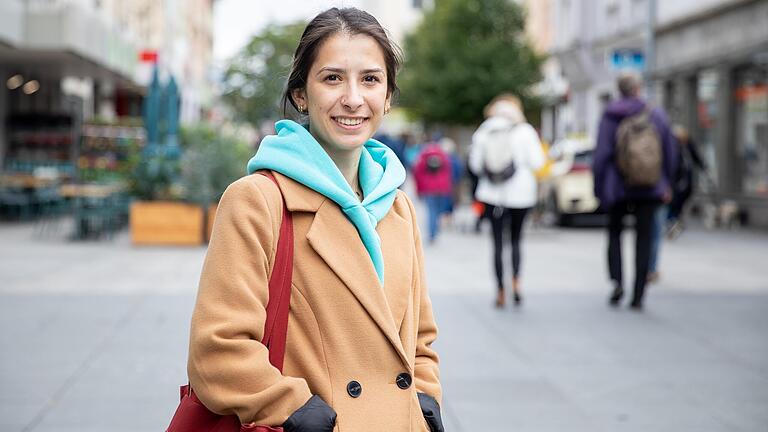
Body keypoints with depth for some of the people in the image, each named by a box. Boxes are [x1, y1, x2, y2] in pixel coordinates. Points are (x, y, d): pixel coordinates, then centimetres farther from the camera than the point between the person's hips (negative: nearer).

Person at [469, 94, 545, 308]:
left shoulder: (483, 132, 2)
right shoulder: (525, 131, -4)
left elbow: (475, 164, 4)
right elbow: (537, 162, -7)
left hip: (492, 193, 1)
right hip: (520, 192, -1)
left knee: (497, 241, 6)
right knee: (516, 238, 13)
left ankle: (500, 291, 2)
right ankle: (515, 280, -7)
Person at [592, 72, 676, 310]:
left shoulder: (609, 118, -8)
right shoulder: (656, 116, -1)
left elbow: (601, 156, -11)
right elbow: (669, 153, 5)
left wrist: (598, 188, -2)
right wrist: (666, 183, 17)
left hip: (618, 188, -1)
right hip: (650, 189, 1)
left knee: (614, 232, 18)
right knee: (643, 238, 7)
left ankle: (617, 281, -2)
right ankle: (638, 295, 5)